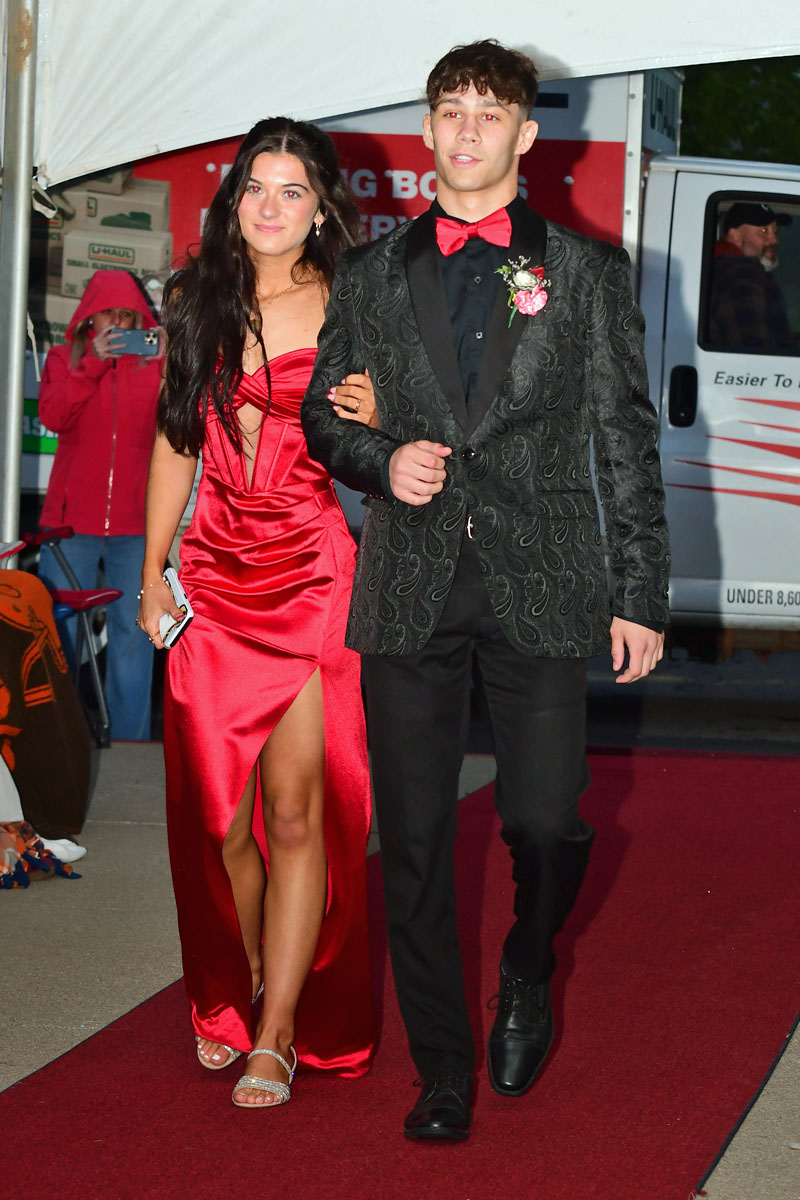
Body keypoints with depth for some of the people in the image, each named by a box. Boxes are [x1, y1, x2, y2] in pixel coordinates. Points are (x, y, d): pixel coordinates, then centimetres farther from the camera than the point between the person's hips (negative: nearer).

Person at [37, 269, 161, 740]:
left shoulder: (155, 361, 10)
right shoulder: (65, 358, 10)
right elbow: (53, 415, -7)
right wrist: (93, 364, -16)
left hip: (136, 522, 0)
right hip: (73, 519, 0)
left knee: (133, 629, 1)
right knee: (58, 628, -1)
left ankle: (130, 737, 6)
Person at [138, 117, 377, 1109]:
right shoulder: (197, 303, 10)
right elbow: (175, 439, 15)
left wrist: (373, 416, -19)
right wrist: (152, 574, 11)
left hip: (313, 575, -3)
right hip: (216, 575, 4)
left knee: (297, 803, -6)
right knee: (217, 808, 6)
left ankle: (278, 1033, -1)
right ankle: (237, 993, 26)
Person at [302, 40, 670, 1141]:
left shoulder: (587, 271, 8)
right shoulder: (370, 274, 13)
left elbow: (626, 439, 6)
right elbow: (322, 416, 18)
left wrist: (642, 594, 1)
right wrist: (382, 461, -5)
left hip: (540, 587, -2)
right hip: (410, 586, 2)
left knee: (545, 822, -7)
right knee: (414, 841, 3)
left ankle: (527, 979, 26)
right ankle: (443, 1071, 16)